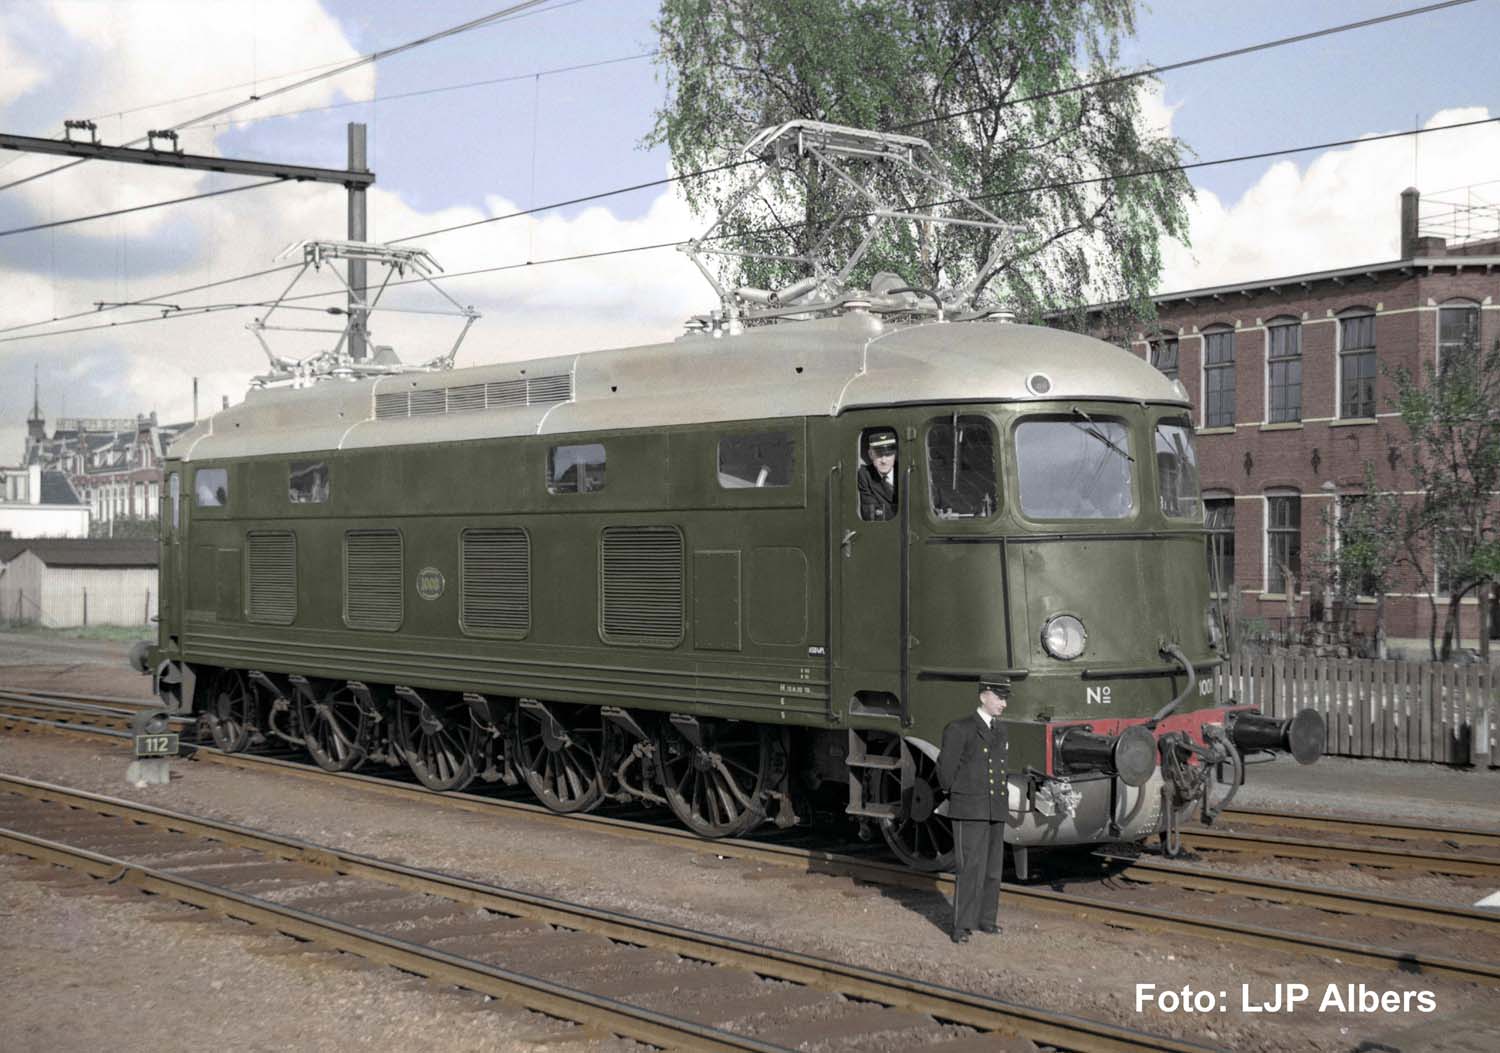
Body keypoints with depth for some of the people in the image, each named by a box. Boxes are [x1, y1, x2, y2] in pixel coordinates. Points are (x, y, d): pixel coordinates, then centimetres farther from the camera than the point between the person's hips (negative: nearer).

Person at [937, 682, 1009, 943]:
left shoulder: (1000, 730, 12)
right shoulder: (960, 729, -10)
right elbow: (945, 769, -7)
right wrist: (958, 797, 3)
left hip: (995, 811, 7)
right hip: (969, 812, -7)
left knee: (993, 868, 9)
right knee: (970, 868, -10)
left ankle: (986, 919, 21)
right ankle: (962, 925, -5)